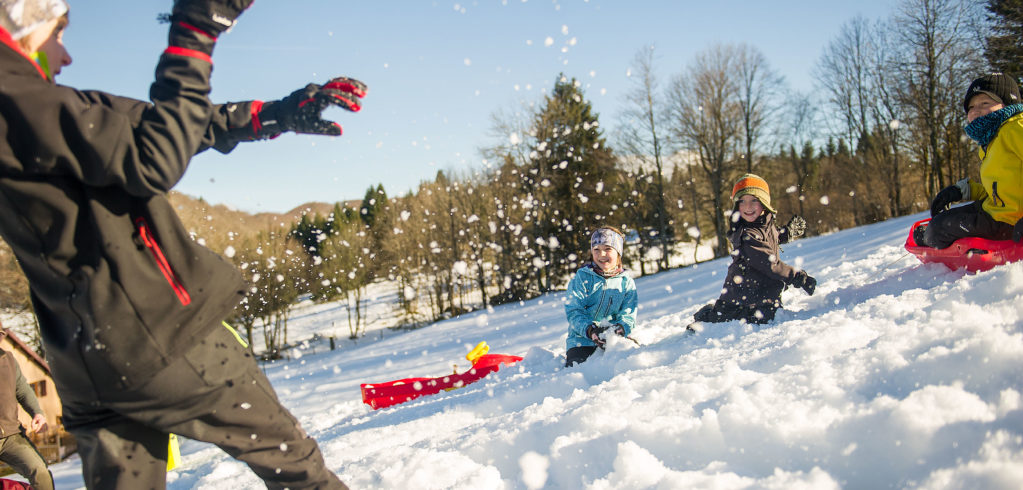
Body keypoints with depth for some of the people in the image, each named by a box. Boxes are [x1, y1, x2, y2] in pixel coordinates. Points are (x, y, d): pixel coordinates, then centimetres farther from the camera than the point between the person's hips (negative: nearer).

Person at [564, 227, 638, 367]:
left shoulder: (626, 282, 10)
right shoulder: (582, 278, 1)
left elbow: (628, 314, 3)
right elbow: (574, 311, -7)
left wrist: (621, 328, -22)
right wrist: (590, 330, -26)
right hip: (582, 339, -3)